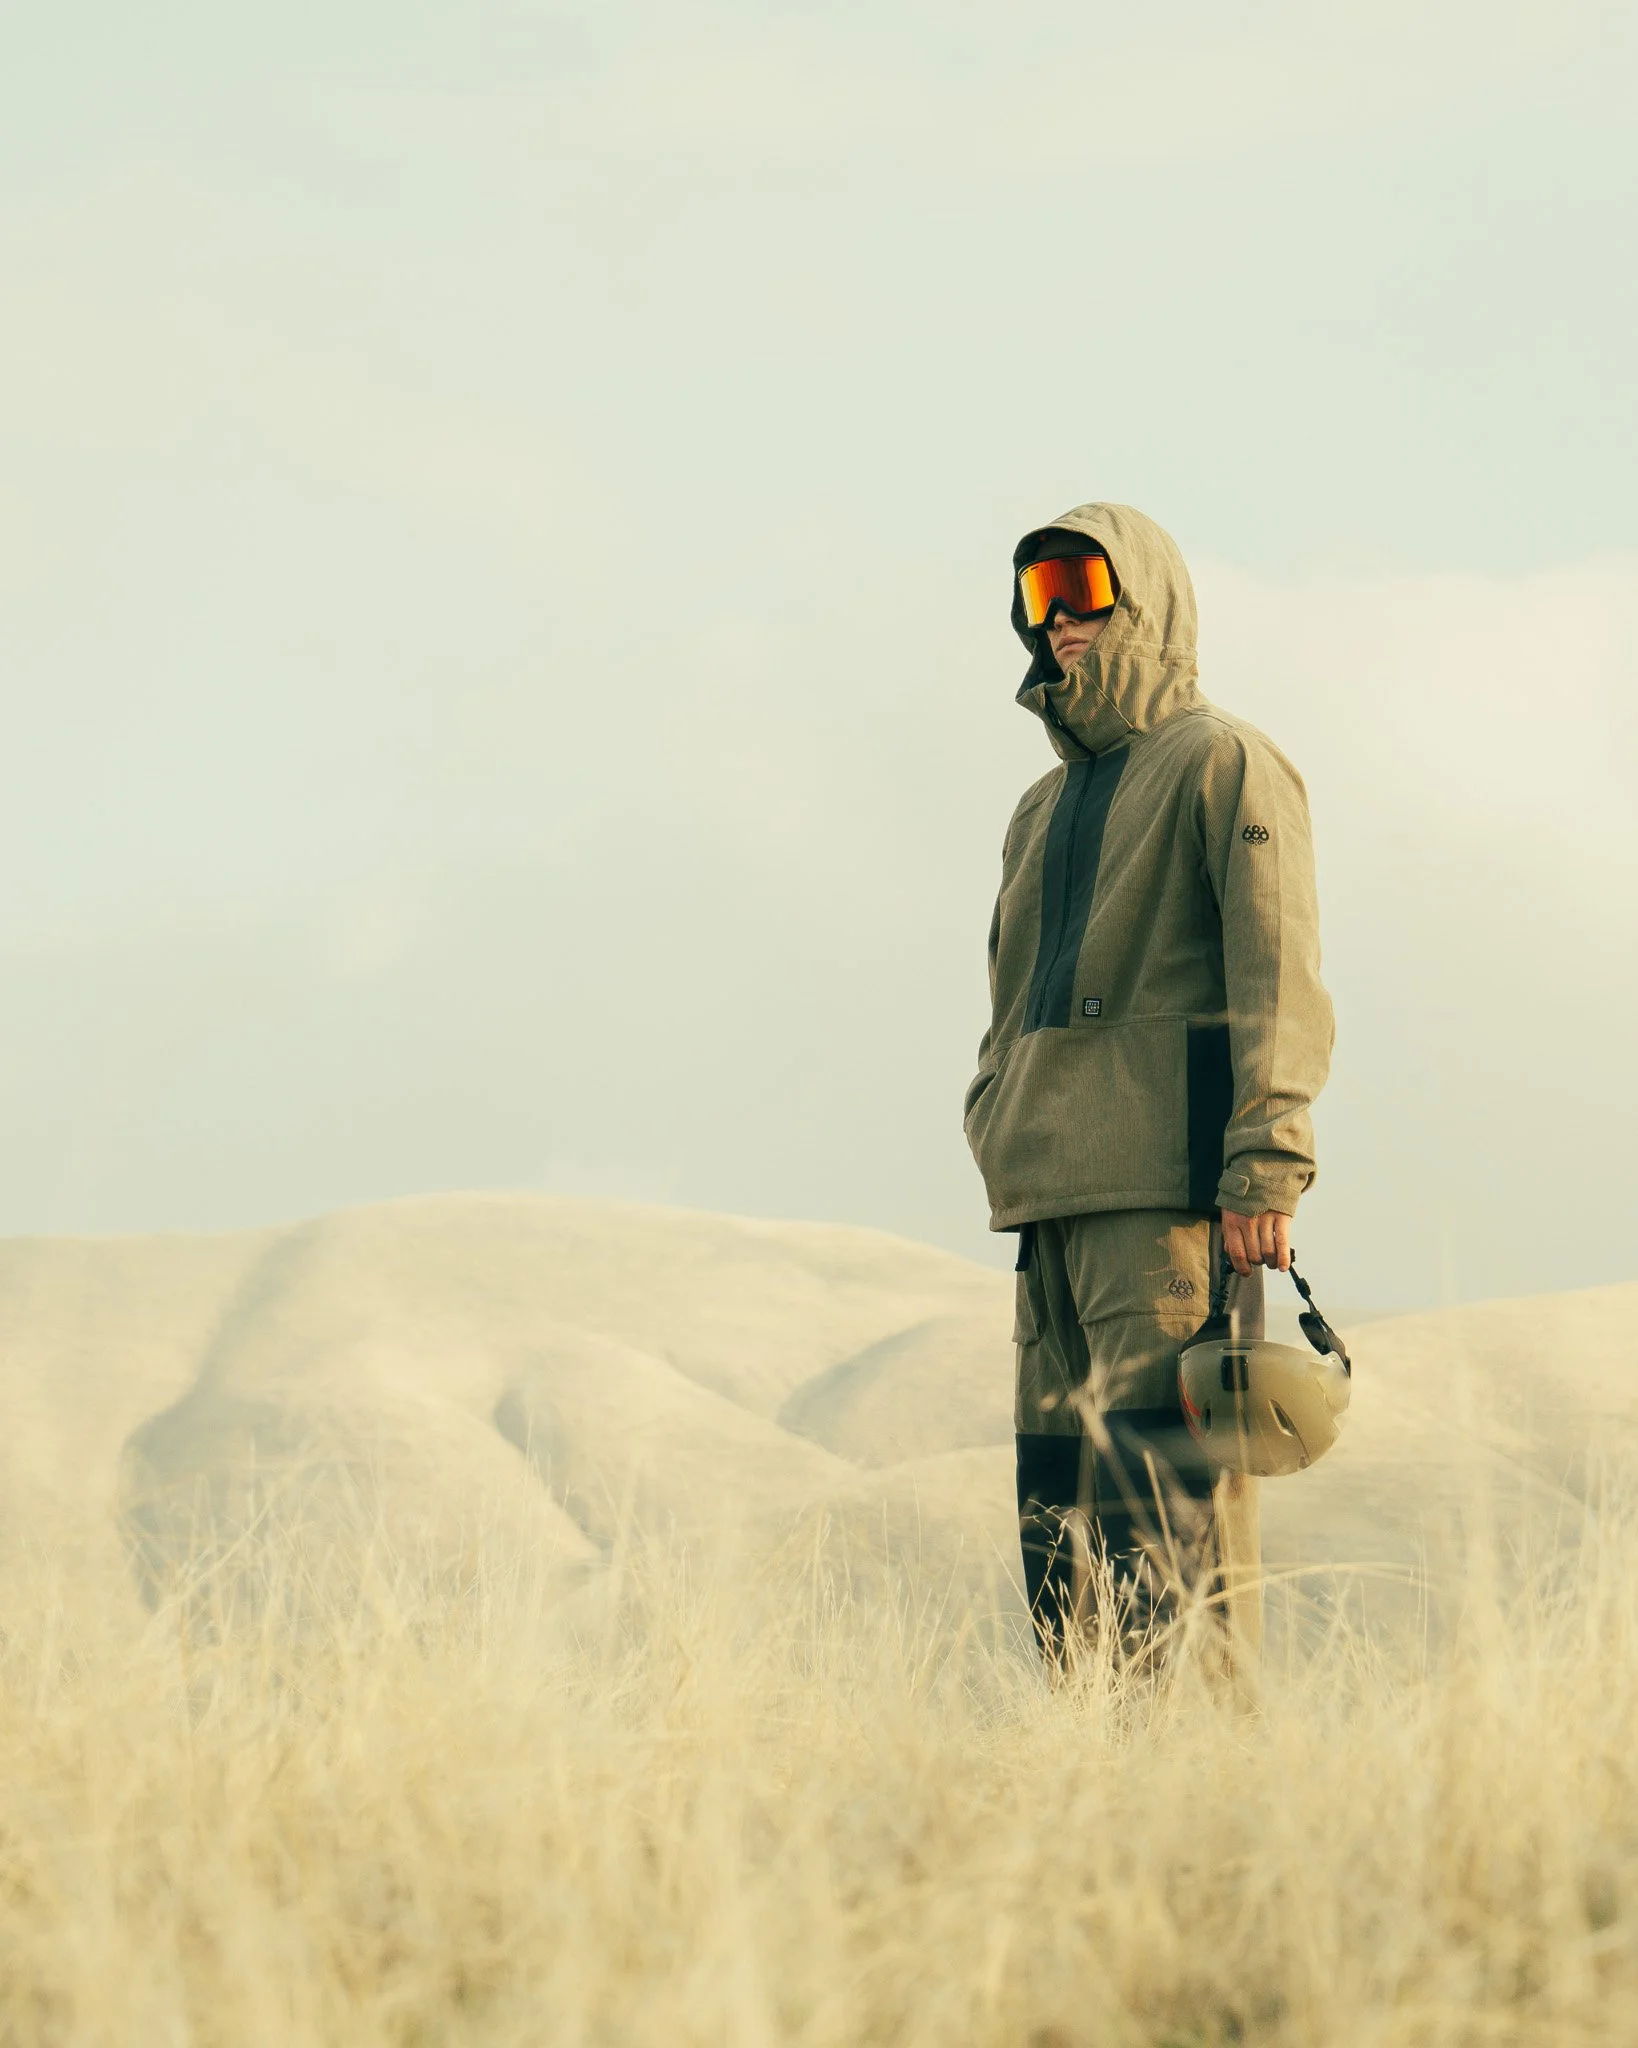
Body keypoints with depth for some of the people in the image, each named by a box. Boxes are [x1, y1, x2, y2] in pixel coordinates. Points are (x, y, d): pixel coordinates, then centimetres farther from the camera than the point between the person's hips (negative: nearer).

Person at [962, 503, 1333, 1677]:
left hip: (1170, 1194, -8)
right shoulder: (1044, 811, 25)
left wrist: (1264, 1170, -18)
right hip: (1060, 1198, 8)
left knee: (1170, 1494, -14)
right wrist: (1002, 1144, 14)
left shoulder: (1221, 763, 0)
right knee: (1060, 1488, 5)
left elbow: (1280, 979, -9)